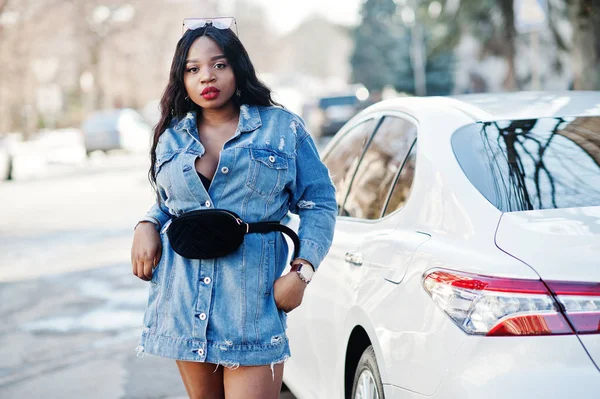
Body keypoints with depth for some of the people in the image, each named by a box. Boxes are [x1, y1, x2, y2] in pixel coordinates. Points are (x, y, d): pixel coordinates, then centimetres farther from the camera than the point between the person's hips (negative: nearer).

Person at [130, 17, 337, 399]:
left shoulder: (284, 128, 2)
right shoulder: (172, 137, 11)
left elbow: (319, 203, 3)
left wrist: (302, 269, -9)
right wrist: (147, 226, 1)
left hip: (252, 294, -3)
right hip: (184, 296, 4)